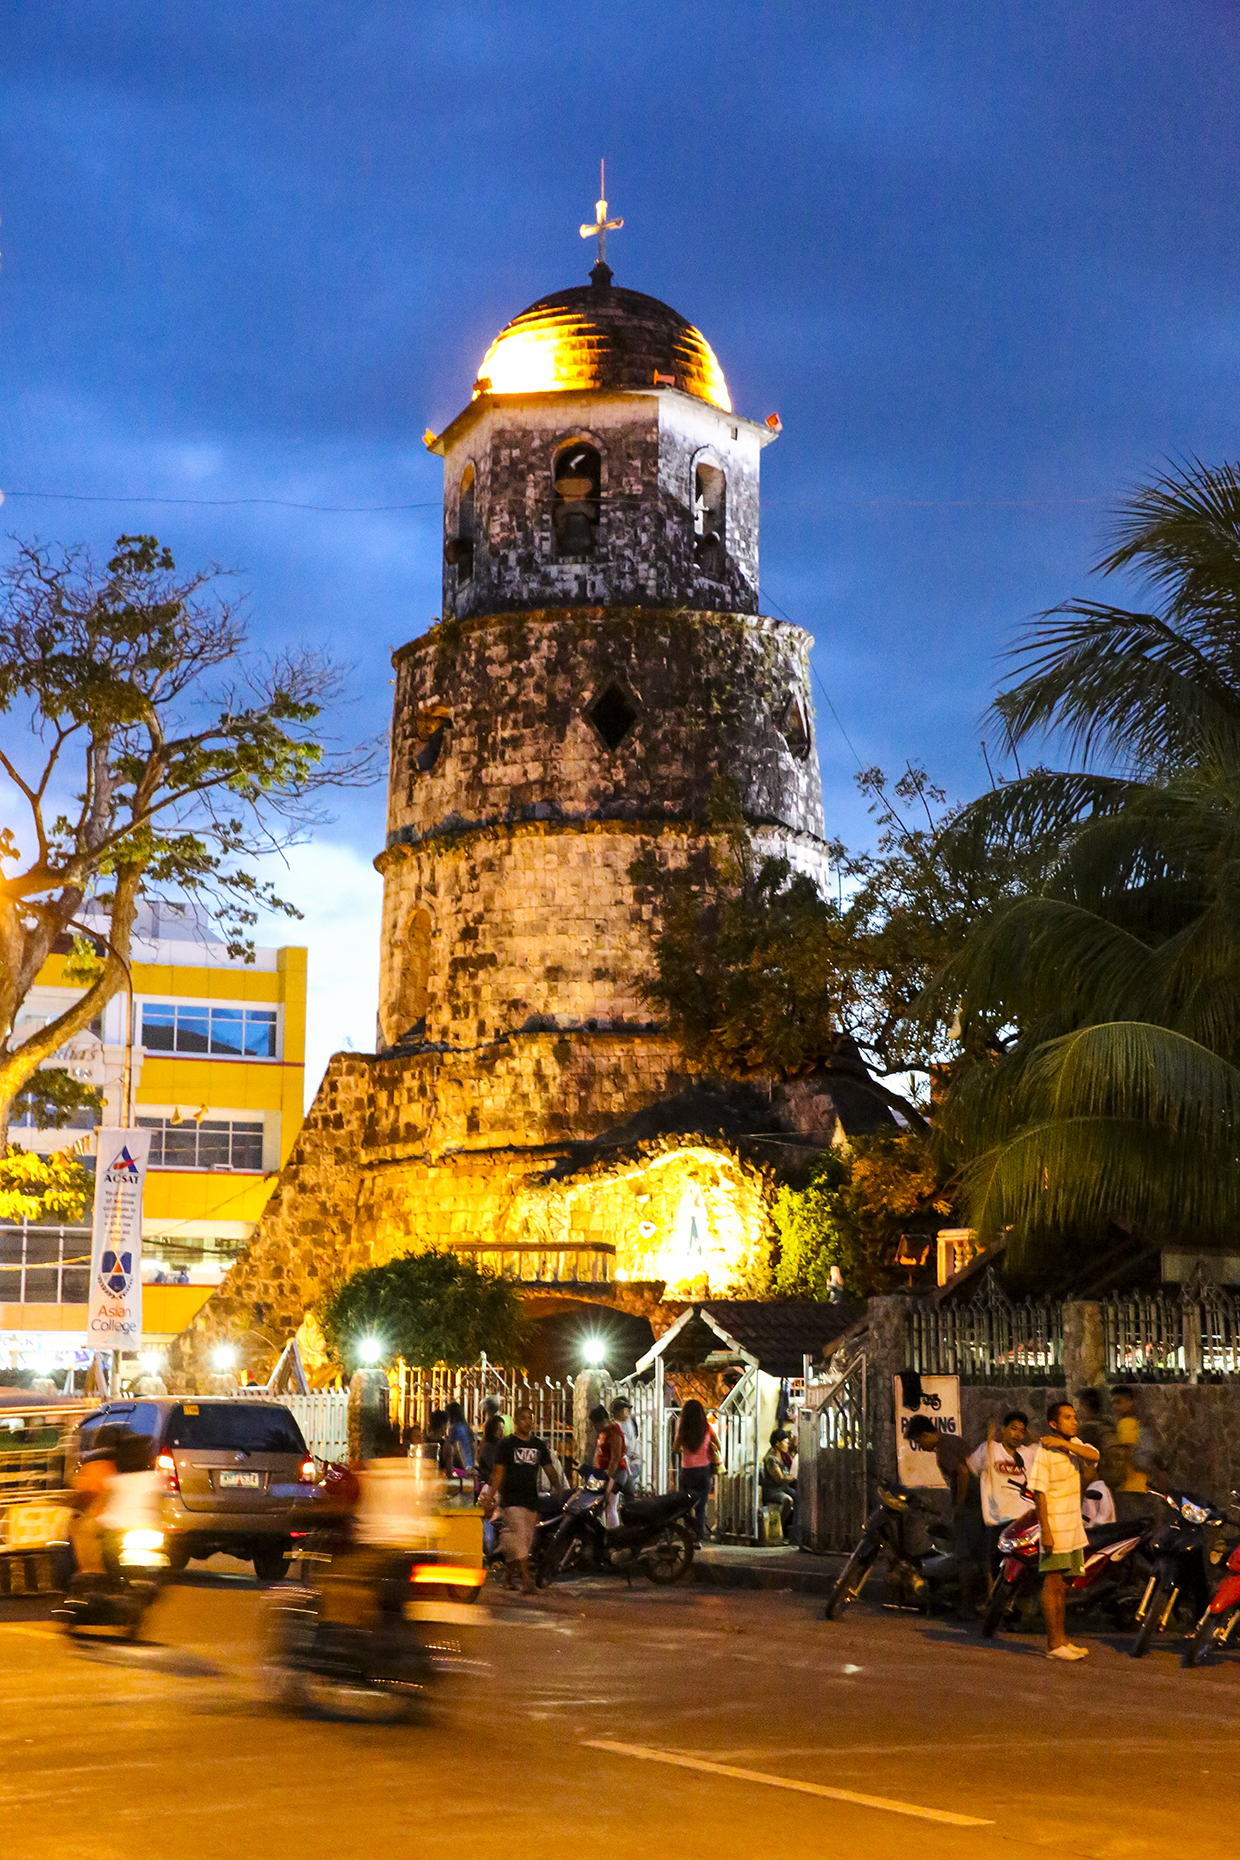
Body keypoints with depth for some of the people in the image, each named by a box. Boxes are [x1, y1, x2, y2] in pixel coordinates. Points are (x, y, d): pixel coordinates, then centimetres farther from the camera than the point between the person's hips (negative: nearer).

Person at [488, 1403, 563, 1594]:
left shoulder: (539, 1445, 13)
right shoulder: (507, 1444, 0)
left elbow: (550, 1470, 11)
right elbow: (498, 1471, -3)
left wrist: (560, 1491, -3)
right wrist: (492, 1498, -11)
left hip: (531, 1500, 5)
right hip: (511, 1500, -5)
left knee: (525, 1542, 7)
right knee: (519, 1537, -16)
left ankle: (507, 1577, 22)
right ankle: (526, 1580, -21)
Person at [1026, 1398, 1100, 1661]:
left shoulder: (1073, 1444, 10)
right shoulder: (1044, 1452, -14)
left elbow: (1094, 1455, -10)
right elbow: (1039, 1493, -16)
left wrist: (1064, 1444, -21)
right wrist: (1045, 1530, -21)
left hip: (1074, 1526, 8)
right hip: (1055, 1525, -8)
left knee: (1064, 1585, 14)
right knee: (1053, 1583, -5)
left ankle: (1062, 1639, 21)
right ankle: (1054, 1644, -3)